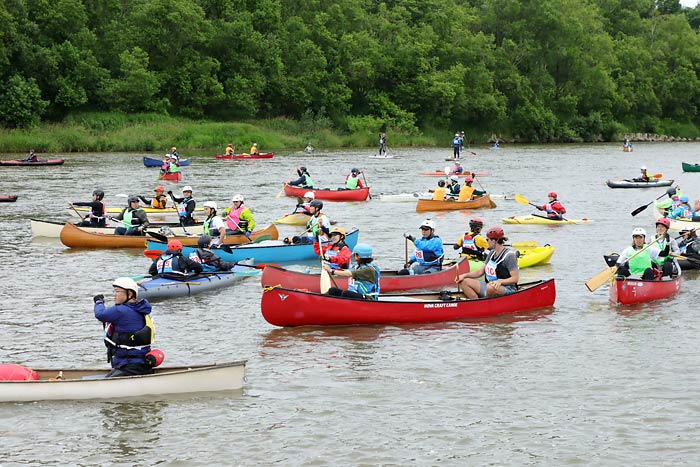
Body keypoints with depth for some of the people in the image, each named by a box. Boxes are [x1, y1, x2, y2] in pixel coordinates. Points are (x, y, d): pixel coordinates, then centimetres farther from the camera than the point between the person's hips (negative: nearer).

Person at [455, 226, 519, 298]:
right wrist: (465, 275, -2)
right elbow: (480, 271, 13)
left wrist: (500, 281, -32)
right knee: (464, 282, -5)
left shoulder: (509, 255, -14)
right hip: (489, 285, 9)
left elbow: (515, 278, -17)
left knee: (490, 287, -42)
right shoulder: (492, 253, 12)